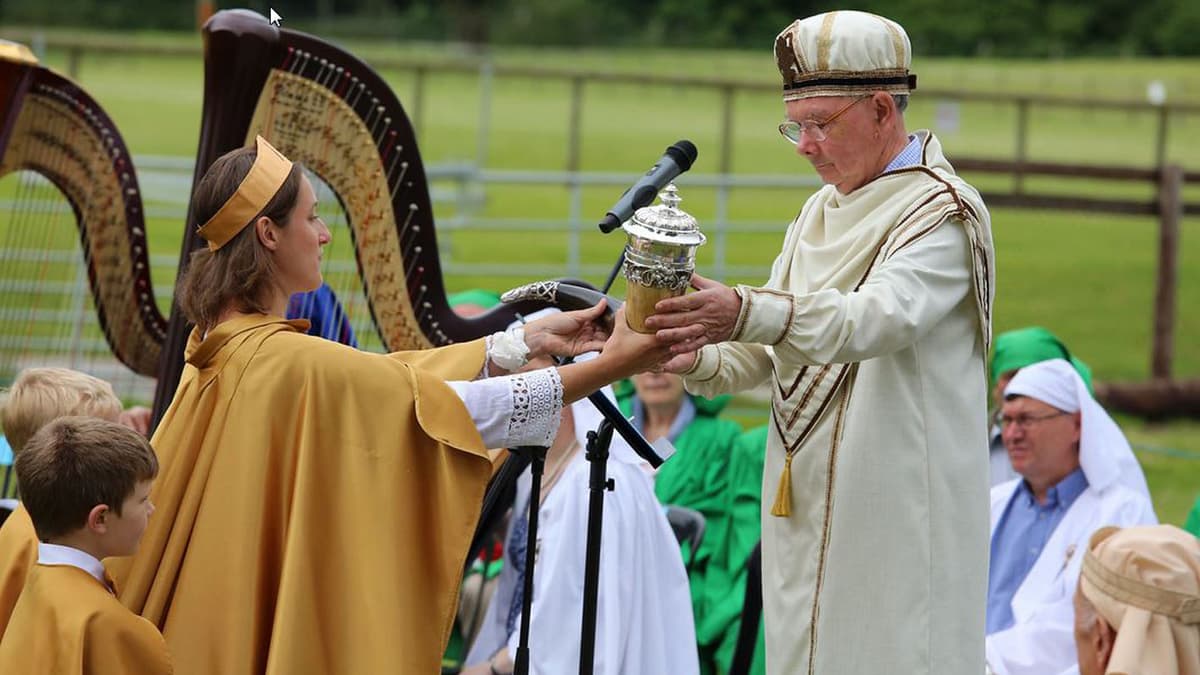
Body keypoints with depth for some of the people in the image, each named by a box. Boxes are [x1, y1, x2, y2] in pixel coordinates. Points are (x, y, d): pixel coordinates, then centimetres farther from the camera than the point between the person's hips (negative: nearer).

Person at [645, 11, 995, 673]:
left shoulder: (942, 211, -11)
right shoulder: (819, 213, 16)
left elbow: (878, 318, -29)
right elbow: (770, 352, 13)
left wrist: (746, 312, -45)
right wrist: (699, 360, -10)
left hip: (895, 514, -8)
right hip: (805, 505, 8)